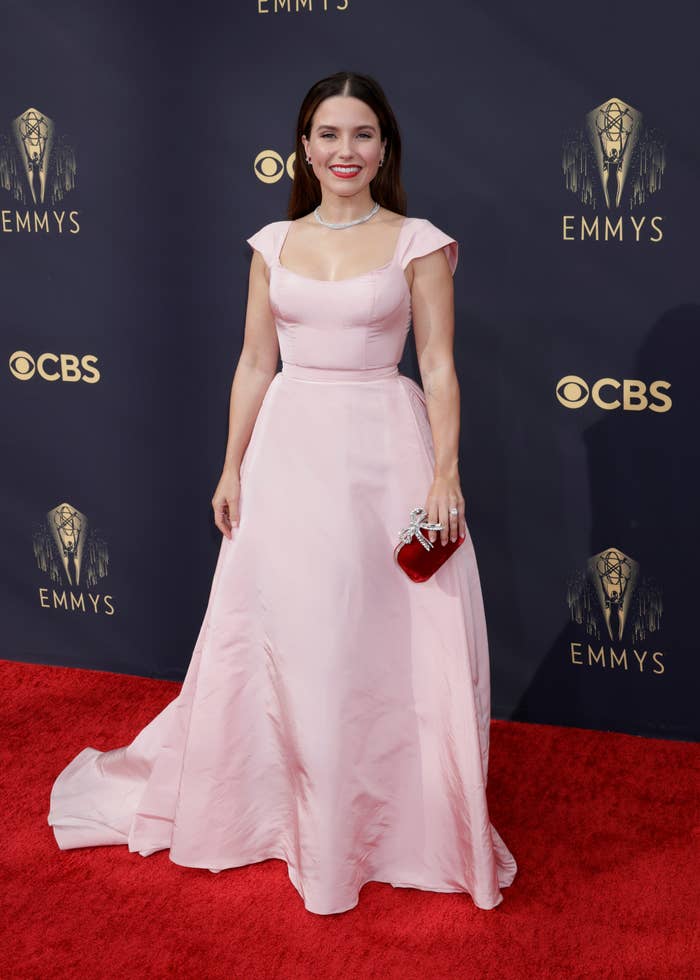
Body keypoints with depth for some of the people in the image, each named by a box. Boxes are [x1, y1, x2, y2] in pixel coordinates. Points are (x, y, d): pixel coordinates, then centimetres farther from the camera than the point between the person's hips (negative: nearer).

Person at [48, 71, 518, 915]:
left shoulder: (417, 243, 0)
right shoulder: (274, 244, 8)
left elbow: (439, 366, -3)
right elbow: (254, 363, 10)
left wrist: (444, 473, -12)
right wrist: (232, 468, 6)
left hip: (383, 450, -3)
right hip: (288, 448, 3)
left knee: (386, 642, 3)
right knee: (284, 640, 10)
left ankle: (400, 818, 22)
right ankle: (279, 805, 31)